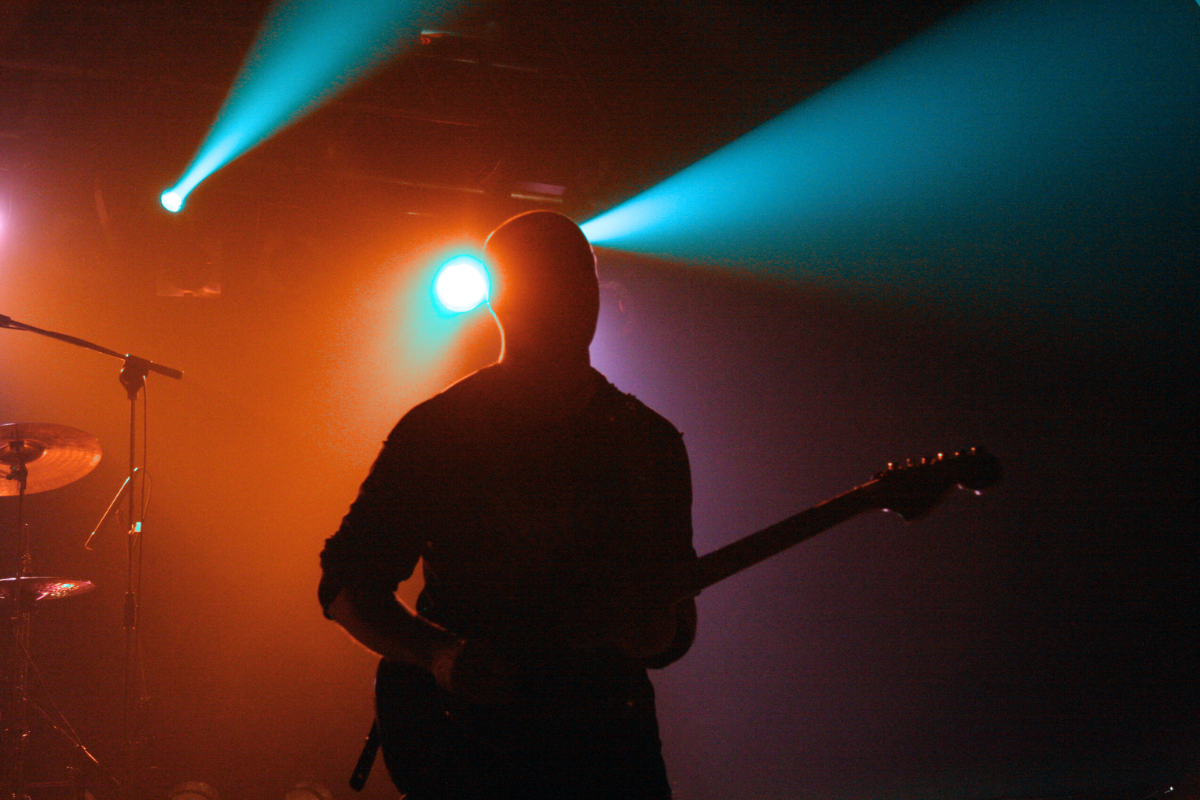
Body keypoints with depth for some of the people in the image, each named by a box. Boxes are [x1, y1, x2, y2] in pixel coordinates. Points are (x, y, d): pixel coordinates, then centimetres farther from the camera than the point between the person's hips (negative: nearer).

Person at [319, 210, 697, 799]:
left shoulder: (649, 443, 11)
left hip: (606, 743, 3)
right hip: (465, 744, -3)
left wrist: (654, 629, -10)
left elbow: (676, 629, 14)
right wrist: (440, 653, -14)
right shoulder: (435, 431, 2)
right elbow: (346, 584, 2)